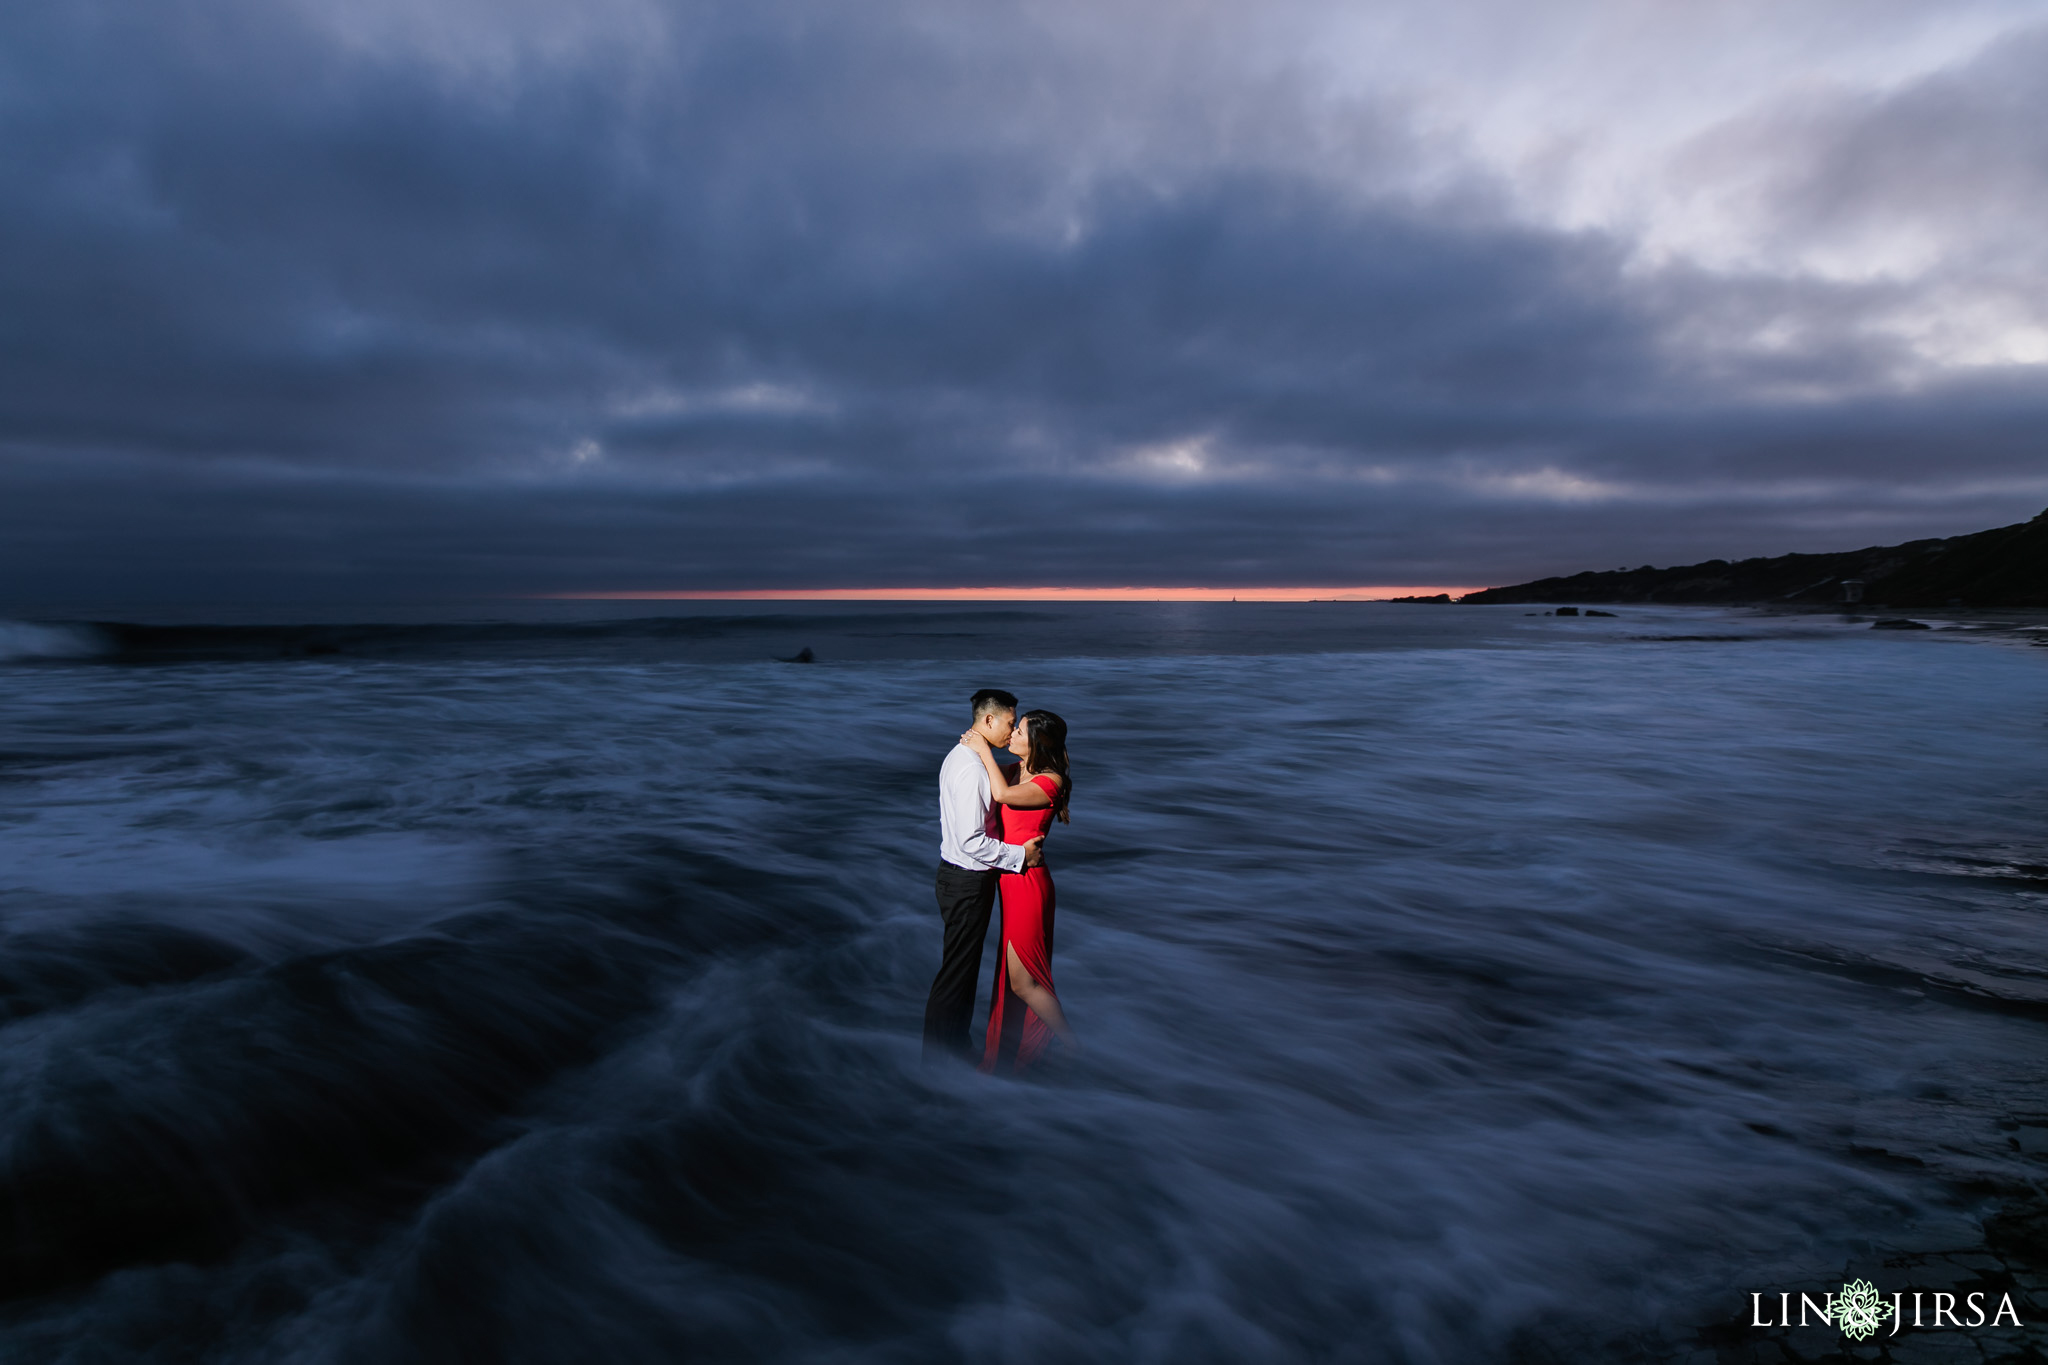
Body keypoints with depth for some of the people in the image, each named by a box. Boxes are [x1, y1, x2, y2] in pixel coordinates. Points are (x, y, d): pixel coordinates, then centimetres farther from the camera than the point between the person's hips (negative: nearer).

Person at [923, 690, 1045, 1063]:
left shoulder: (961, 756, 8)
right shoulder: (971, 768, -24)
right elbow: (972, 841, -26)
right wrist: (1020, 854, -16)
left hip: (961, 875, 10)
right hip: (968, 881, -10)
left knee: (964, 965, 21)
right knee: (956, 971, 3)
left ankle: (955, 1041, 36)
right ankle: (940, 1055, 18)